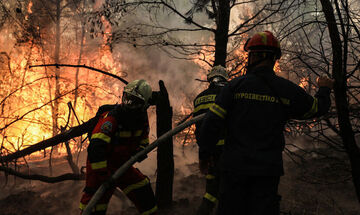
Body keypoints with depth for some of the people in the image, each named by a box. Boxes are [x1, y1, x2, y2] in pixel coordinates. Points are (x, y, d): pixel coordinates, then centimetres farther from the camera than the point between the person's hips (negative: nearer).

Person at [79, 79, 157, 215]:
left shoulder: (142, 119, -3)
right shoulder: (112, 117, -26)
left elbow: (143, 140, 15)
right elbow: (96, 147, -33)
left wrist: (140, 150, -10)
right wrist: (102, 174, -35)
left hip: (122, 166, 7)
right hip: (102, 165, -7)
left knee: (144, 192, 9)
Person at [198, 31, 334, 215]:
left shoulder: (235, 85, -4)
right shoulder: (287, 90, 2)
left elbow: (211, 123, -7)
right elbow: (318, 108, 18)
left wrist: (204, 154, 6)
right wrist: (324, 89, 40)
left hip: (235, 165, -1)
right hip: (268, 169, 2)